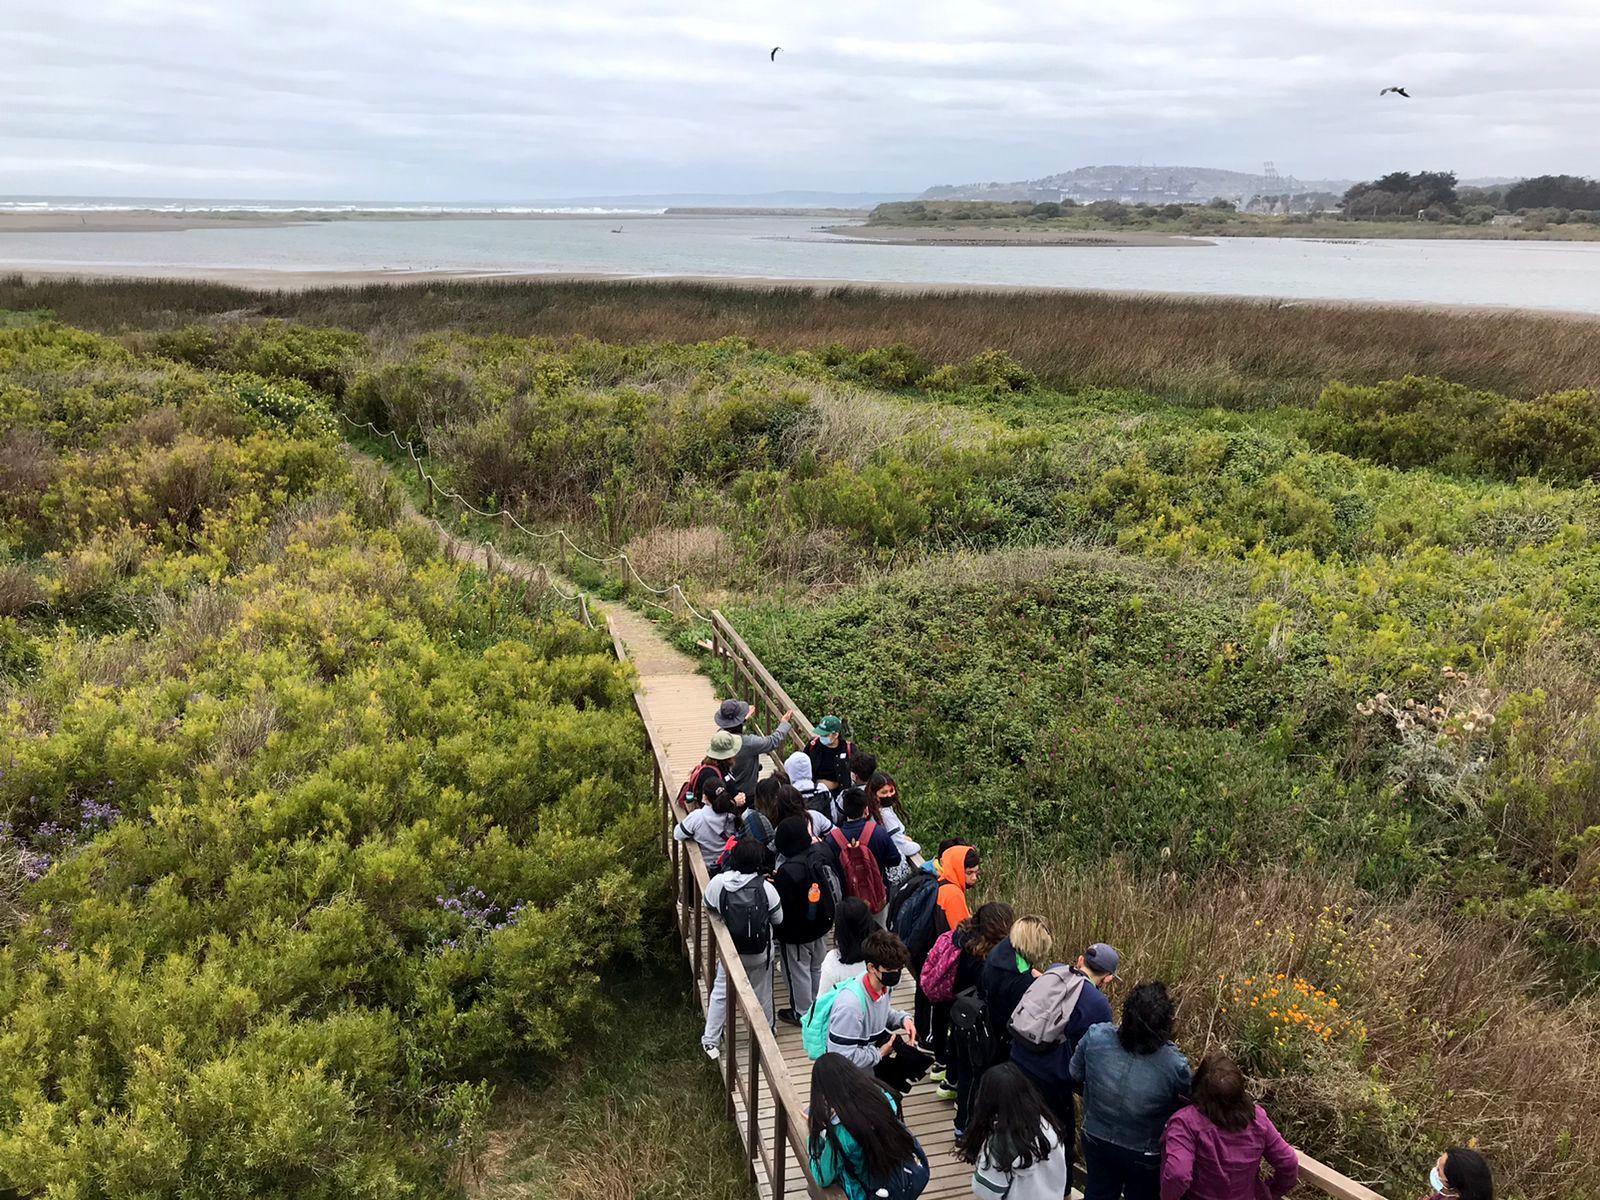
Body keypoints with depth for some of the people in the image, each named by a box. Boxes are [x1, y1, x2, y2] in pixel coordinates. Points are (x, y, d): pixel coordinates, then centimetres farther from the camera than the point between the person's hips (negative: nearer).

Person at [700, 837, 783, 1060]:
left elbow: (709, 908, -3)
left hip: (731, 950, 1)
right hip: (760, 953, -1)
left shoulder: (718, 883, -22)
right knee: (761, 994, 21)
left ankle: (711, 1041, 25)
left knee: (721, 993, 19)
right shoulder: (766, 888, -25)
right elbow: (778, 919, -11)